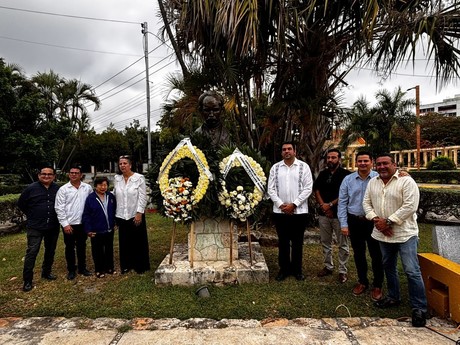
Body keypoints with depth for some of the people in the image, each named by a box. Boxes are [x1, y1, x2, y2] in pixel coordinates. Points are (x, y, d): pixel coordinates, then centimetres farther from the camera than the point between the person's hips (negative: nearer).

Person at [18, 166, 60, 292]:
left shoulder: (58, 189, -1)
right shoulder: (31, 188, -6)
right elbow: (21, 204, 6)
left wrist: (55, 216, 7)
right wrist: (32, 216, 6)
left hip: (53, 227, 3)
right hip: (35, 227, -3)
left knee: (50, 251, 14)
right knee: (32, 252, -2)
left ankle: (46, 272, 32)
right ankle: (27, 280, 8)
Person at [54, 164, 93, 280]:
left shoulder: (88, 188, 0)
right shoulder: (63, 189, -4)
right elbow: (59, 208, -6)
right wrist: (65, 224, -10)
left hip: (82, 223, 2)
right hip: (69, 224, -1)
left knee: (82, 246, 14)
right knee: (70, 247, 10)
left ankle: (82, 268, 28)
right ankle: (71, 270, 25)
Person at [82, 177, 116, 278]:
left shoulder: (111, 196, 0)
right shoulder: (91, 198, -11)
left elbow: (114, 211, 11)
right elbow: (86, 215, -9)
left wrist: (114, 223, 7)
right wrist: (88, 230, -12)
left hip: (109, 230, 4)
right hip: (96, 231, -4)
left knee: (109, 249, 16)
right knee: (98, 251, 9)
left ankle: (109, 267, 30)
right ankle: (99, 270, 24)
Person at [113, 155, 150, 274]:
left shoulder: (139, 178, -7)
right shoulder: (117, 179, 6)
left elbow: (143, 197, -9)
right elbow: (115, 196, 11)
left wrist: (139, 213, -13)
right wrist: (114, 215, 8)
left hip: (135, 215, -4)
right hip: (121, 216, 4)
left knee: (138, 242, 6)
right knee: (124, 242, 11)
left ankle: (140, 266, 20)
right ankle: (126, 265, 26)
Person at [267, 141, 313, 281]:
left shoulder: (303, 166, -1)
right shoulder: (275, 167, 5)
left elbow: (308, 188, -6)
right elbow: (271, 189, 3)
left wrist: (293, 204, -11)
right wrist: (280, 204, -9)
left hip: (299, 211, -1)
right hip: (280, 211, 2)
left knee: (297, 242, 10)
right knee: (283, 242, 11)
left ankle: (297, 269, 26)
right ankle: (284, 269, 25)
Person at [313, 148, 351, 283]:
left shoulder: (345, 174, -5)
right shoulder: (323, 174, 12)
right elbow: (316, 189, 9)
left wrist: (330, 205, -12)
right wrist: (322, 205, -4)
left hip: (339, 213, -5)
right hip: (323, 213, 5)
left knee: (342, 244, 3)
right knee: (325, 242, 13)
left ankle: (343, 271, 15)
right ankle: (328, 267, 27)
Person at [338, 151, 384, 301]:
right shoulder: (348, 179, 1)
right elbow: (342, 203, 1)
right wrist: (344, 224, -2)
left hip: (373, 221, -2)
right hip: (354, 221, 3)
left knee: (376, 254, 8)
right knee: (358, 253, 15)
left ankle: (377, 285, 27)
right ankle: (362, 281, 34)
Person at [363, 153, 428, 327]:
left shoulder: (406, 181, -14)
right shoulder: (372, 182, 5)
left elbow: (410, 206, -21)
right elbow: (366, 202, 7)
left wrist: (388, 221, -20)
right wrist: (376, 219, -10)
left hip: (405, 234, -6)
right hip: (383, 234, 6)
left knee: (412, 271, -4)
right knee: (389, 267, 19)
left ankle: (419, 308, 11)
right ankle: (393, 297, 36)